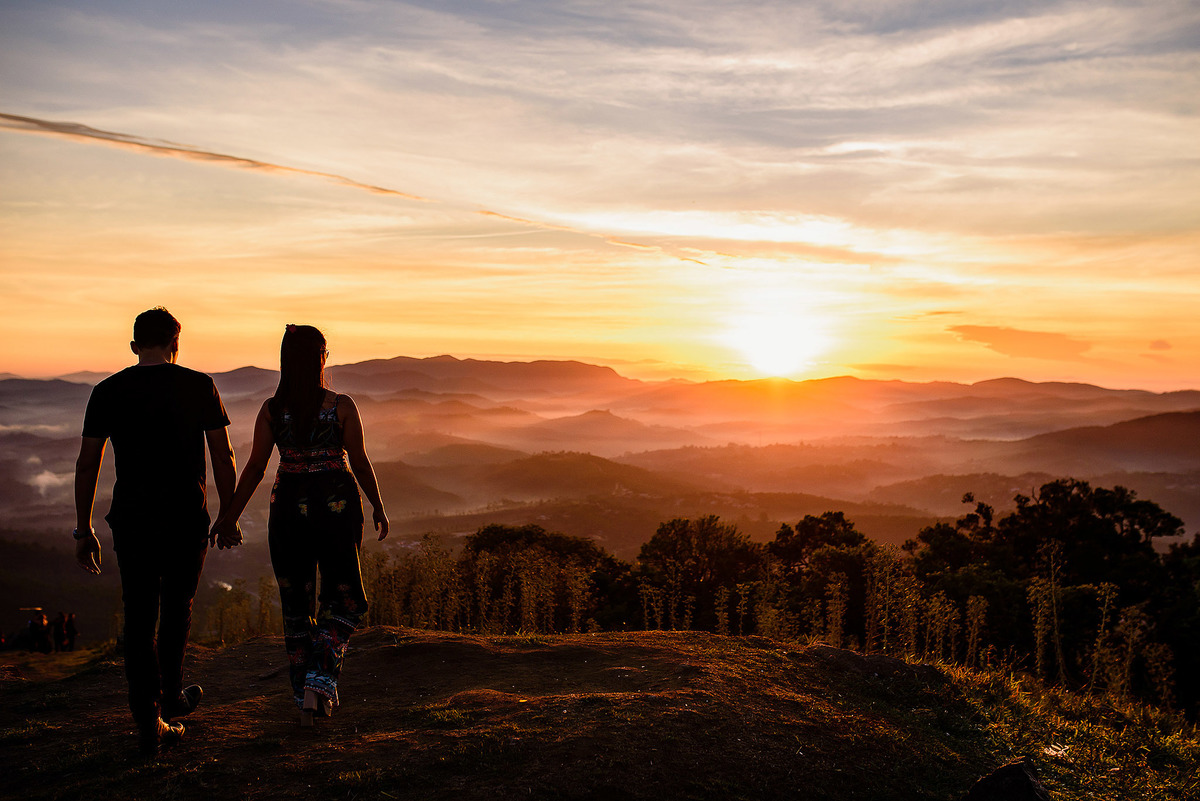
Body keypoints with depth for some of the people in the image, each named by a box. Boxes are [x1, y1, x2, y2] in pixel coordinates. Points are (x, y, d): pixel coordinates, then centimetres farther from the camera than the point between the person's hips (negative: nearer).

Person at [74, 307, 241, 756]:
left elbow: (87, 465, 2)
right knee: (176, 609, 19)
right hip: (187, 518, 0)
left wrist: (83, 530, 8)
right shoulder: (199, 387, -2)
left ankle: (150, 723, 4)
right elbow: (223, 457, -2)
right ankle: (171, 698, 36)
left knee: (139, 619, 7)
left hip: (131, 521, 1)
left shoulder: (107, 392, 2)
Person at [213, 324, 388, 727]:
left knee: (295, 603, 13)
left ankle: (305, 698, 18)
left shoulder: (271, 409, -3)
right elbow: (360, 463, -4)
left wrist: (230, 515, 8)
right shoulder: (341, 406, -8)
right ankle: (320, 681, -3)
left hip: (289, 505, 2)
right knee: (341, 597, 14)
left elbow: (255, 468, -1)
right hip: (337, 504, -2)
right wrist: (377, 507, 8)